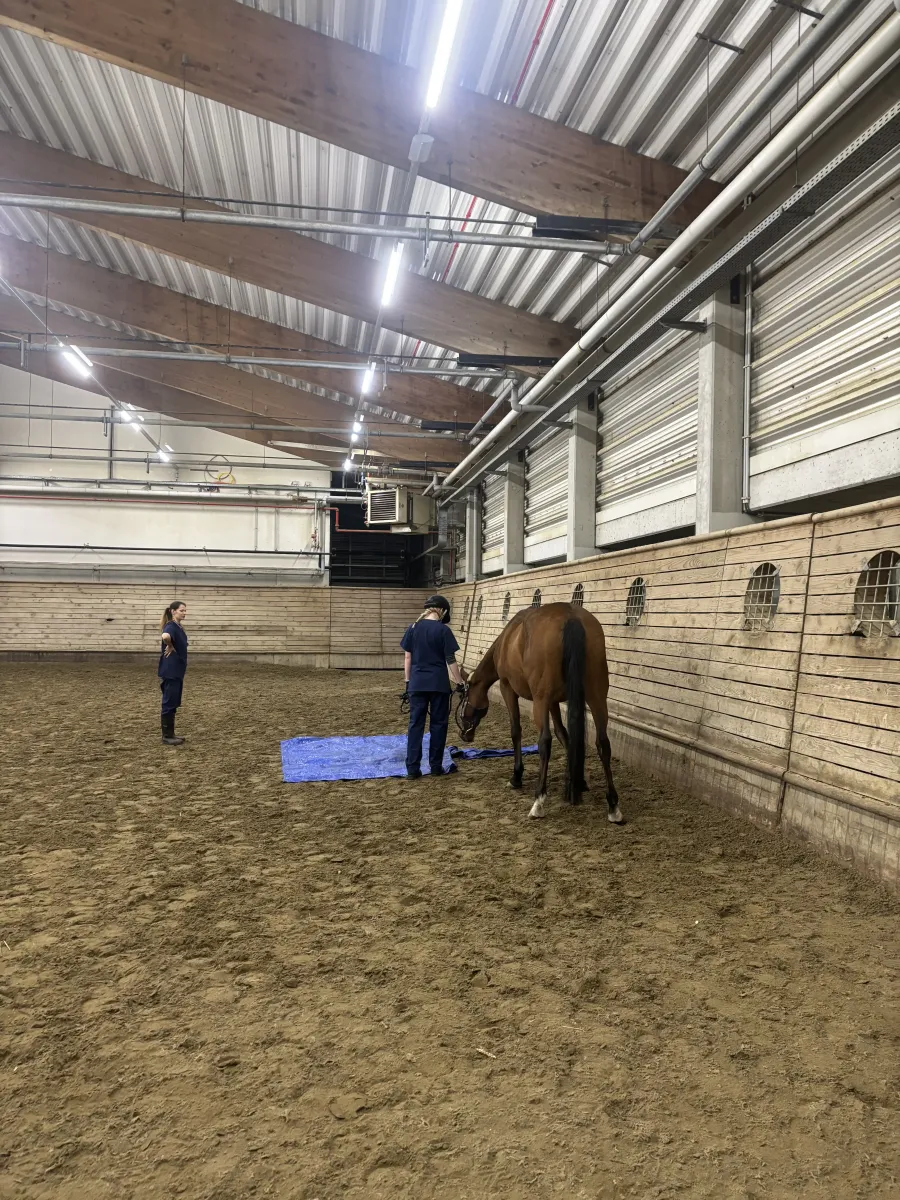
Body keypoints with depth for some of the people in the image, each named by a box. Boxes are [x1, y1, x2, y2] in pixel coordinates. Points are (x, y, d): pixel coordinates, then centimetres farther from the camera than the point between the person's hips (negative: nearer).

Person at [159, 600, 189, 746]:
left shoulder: (178, 627, 13)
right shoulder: (171, 626, -17)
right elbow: (165, 636, -40)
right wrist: (170, 647, -23)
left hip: (177, 671, 10)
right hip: (170, 671, -10)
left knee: (173, 703, 13)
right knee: (169, 703, -2)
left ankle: (170, 734, 20)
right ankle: (167, 736, 5)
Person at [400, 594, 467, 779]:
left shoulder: (413, 629, 3)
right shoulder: (443, 630, -8)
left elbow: (408, 658, 6)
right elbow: (450, 660, -7)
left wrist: (408, 682, 13)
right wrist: (460, 682, 2)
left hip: (417, 683, 3)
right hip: (439, 684, -3)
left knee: (416, 724, 6)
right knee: (438, 724, 9)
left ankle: (412, 768, 2)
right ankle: (436, 766, 14)